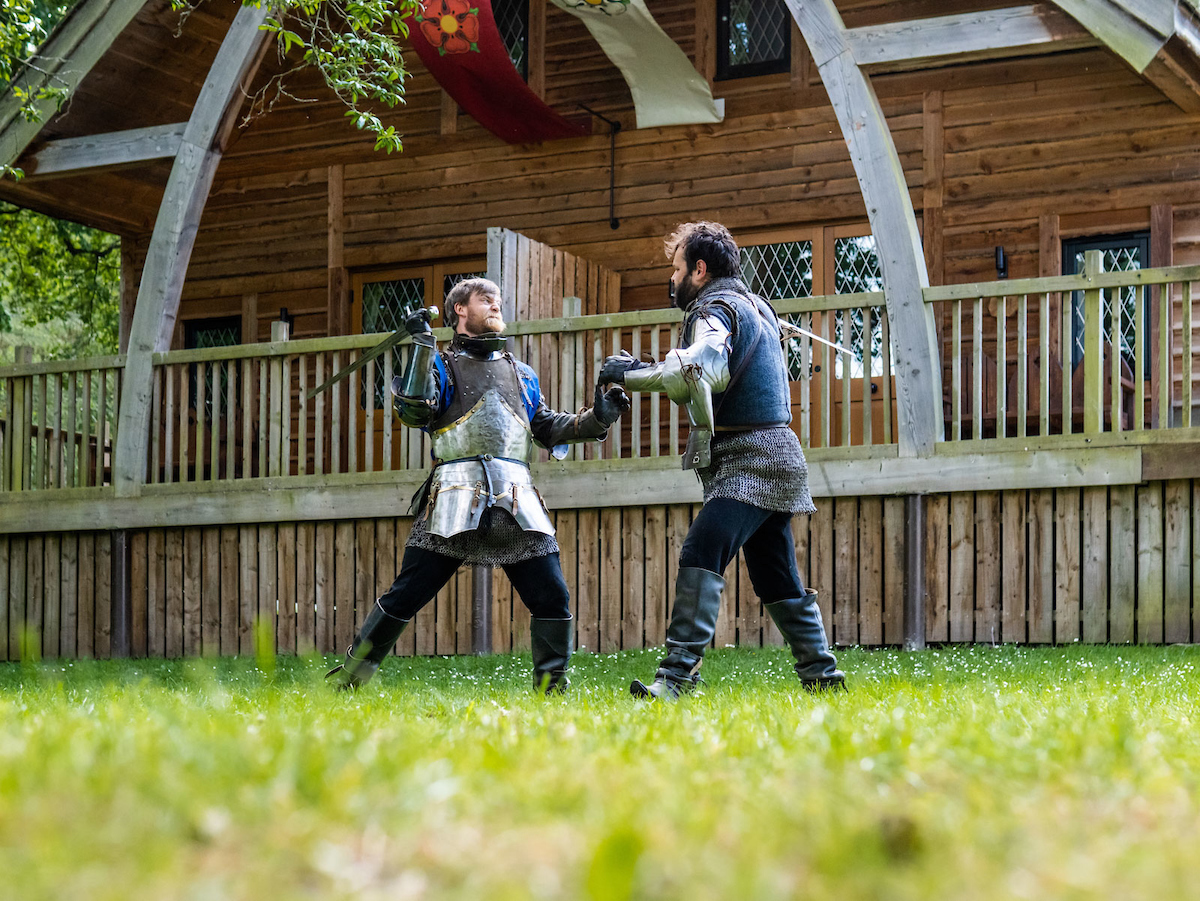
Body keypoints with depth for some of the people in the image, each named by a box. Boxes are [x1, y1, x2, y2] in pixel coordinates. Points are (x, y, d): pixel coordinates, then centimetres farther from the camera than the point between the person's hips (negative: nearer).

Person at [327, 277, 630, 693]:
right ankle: (350, 674, 7)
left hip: (517, 502, 4)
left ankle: (552, 686, 8)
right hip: (456, 499, -4)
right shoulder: (440, 364, 9)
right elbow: (414, 412, -9)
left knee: (552, 597, -4)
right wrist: (422, 346, -13)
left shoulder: (520, 373, 24)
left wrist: (596, 418, 9)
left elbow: (548, 428, 23)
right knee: (406, 594, -4)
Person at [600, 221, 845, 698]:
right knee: (776, 574, 16)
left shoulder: (716, 309, -9)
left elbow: (699, 370, -29)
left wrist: (632, 374, -19)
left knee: (701, 553, -21)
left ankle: (678, 676, -31)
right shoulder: (755, 306, 21)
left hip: (748, 461, -10)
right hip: (771, 458, 11)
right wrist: (645, 372, 11)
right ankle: (821, 674, 20)